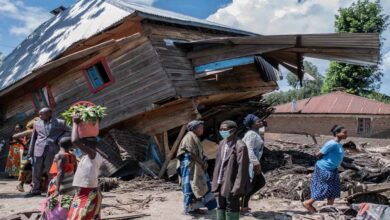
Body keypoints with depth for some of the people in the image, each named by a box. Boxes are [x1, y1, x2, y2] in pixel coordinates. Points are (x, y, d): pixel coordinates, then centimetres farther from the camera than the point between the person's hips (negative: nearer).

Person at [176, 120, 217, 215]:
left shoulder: (195, 138, 17)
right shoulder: (189, 137, -14)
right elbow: (192, 154, -20)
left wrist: (203, 161, 1)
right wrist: (202, 162, -11)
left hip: (197, 166, 10)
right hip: (190, 166, -10)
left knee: (198, 186, 11)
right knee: (190, 186, -3)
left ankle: (194, 207, 18)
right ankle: (189, 208, 7)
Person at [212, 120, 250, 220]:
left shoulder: (240, 146, -16)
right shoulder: (222, 143, 8)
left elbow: (242, 169, -17)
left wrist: (237, 188, -19)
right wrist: (215, 183, 10)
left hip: (231, 185, -7)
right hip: (220, 184, 8)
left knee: (231, 209, 4)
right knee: (220, 208, 17)